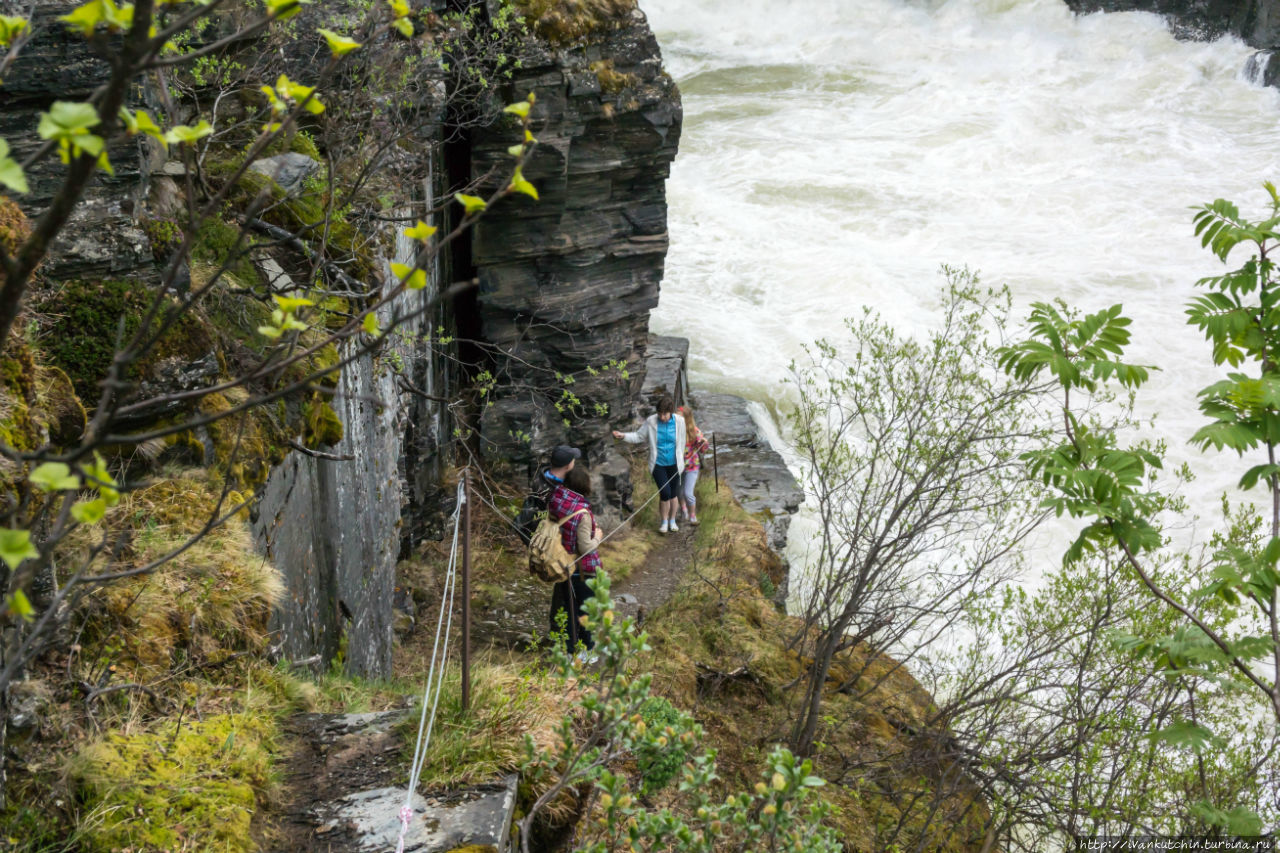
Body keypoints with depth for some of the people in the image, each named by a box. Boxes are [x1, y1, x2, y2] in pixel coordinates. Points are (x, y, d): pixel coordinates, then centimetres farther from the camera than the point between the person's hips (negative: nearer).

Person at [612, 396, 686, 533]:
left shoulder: (679, 421, -9)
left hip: (674, 464, 1)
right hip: (658, 464, -1)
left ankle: (672, 521, 33)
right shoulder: (651, 421, -11)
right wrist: (623, 436, -16)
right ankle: (664, 522, 12)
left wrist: (680, 460, 9)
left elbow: (681, 443, 3)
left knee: (673, 494, 11)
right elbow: (639, 436, -1)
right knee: (665, 493, -10)